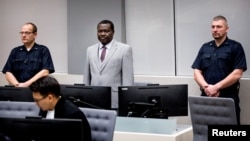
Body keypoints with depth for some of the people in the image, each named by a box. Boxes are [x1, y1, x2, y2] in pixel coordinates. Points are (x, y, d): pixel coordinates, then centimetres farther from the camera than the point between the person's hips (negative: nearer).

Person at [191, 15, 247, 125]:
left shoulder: (235, 47, 1)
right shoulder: (205, 48, 14)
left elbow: (237, 74, -9)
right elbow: (197, 72, 8)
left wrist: (216, 87, -14)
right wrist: (206, 87, -10)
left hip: (228, 98, -4)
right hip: (206, 97, 4)